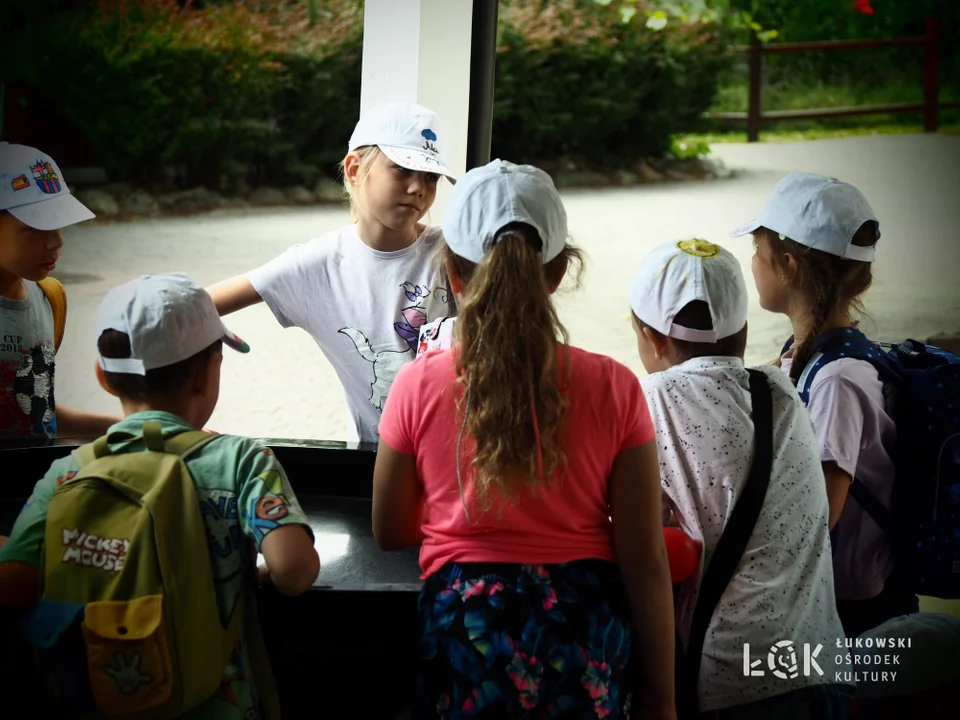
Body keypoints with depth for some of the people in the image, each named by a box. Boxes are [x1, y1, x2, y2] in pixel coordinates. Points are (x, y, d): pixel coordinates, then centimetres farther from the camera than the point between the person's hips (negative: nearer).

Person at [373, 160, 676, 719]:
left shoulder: (418, 387, -10)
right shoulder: (613, 388, -11)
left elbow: (390, 533, 3)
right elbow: (645, 561, -8)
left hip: (464, 626, 0)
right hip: (587, 626, 1)